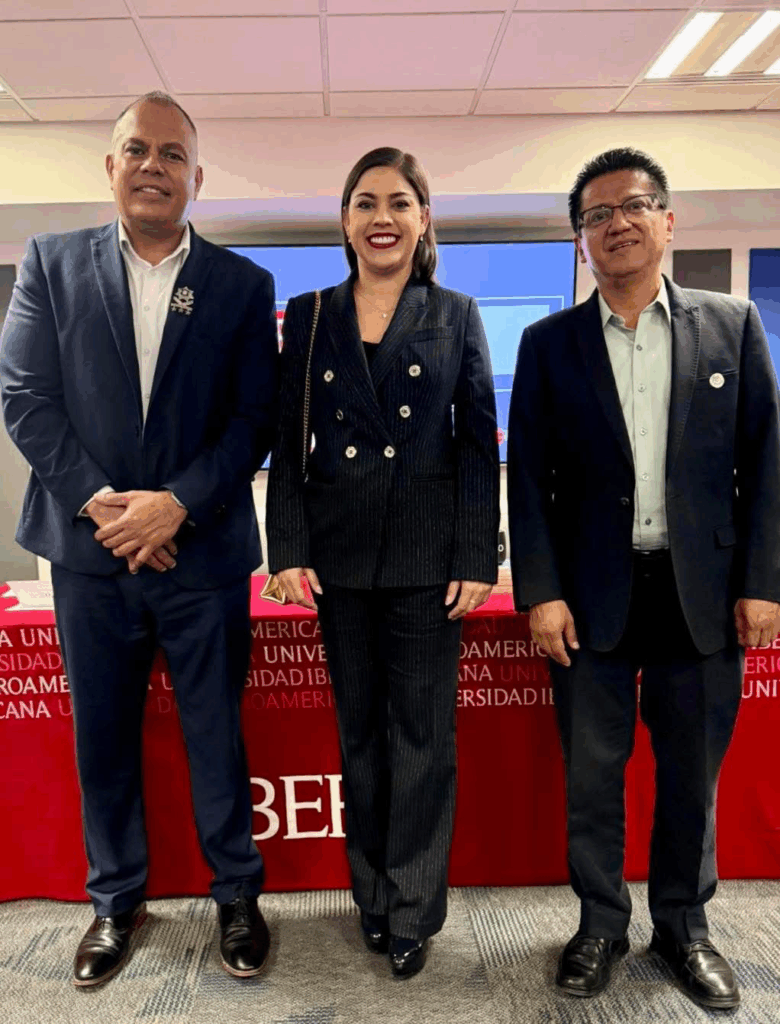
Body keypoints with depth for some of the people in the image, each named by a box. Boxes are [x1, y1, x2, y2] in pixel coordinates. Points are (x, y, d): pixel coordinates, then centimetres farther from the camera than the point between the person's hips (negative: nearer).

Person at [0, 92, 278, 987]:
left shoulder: (242, 285, 3)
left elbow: (256, 416, -3)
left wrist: (178, 502, -14)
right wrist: (98, 502, -12)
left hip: (203, 552, -1)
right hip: (89, 548, 2)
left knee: (217, 735, 10)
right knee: (102, 737, 14)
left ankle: (237, 894, 32)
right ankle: (115, 899, 36)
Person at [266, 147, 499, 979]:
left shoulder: (456, 315, 5)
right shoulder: (309, 317, 7)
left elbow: (480, 441, 1)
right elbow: (289, 441, 5)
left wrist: (478, 558, -6)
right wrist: (289, 550, -3)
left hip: (427, 556, -1)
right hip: (339, 555, 2)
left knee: (422, 735, 5)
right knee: (359, 730, 13)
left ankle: (412, 911, 24)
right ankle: (372, 896, 31)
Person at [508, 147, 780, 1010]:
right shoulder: (548, 344, 4)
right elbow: (528, 477, 1)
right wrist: (540, 592, -6)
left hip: (702, 593, 1)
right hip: (592, 595, 0)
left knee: (692, 774, 13)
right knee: (591, 772, 10)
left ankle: (683, 926, 35)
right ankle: (600, 923, 32)